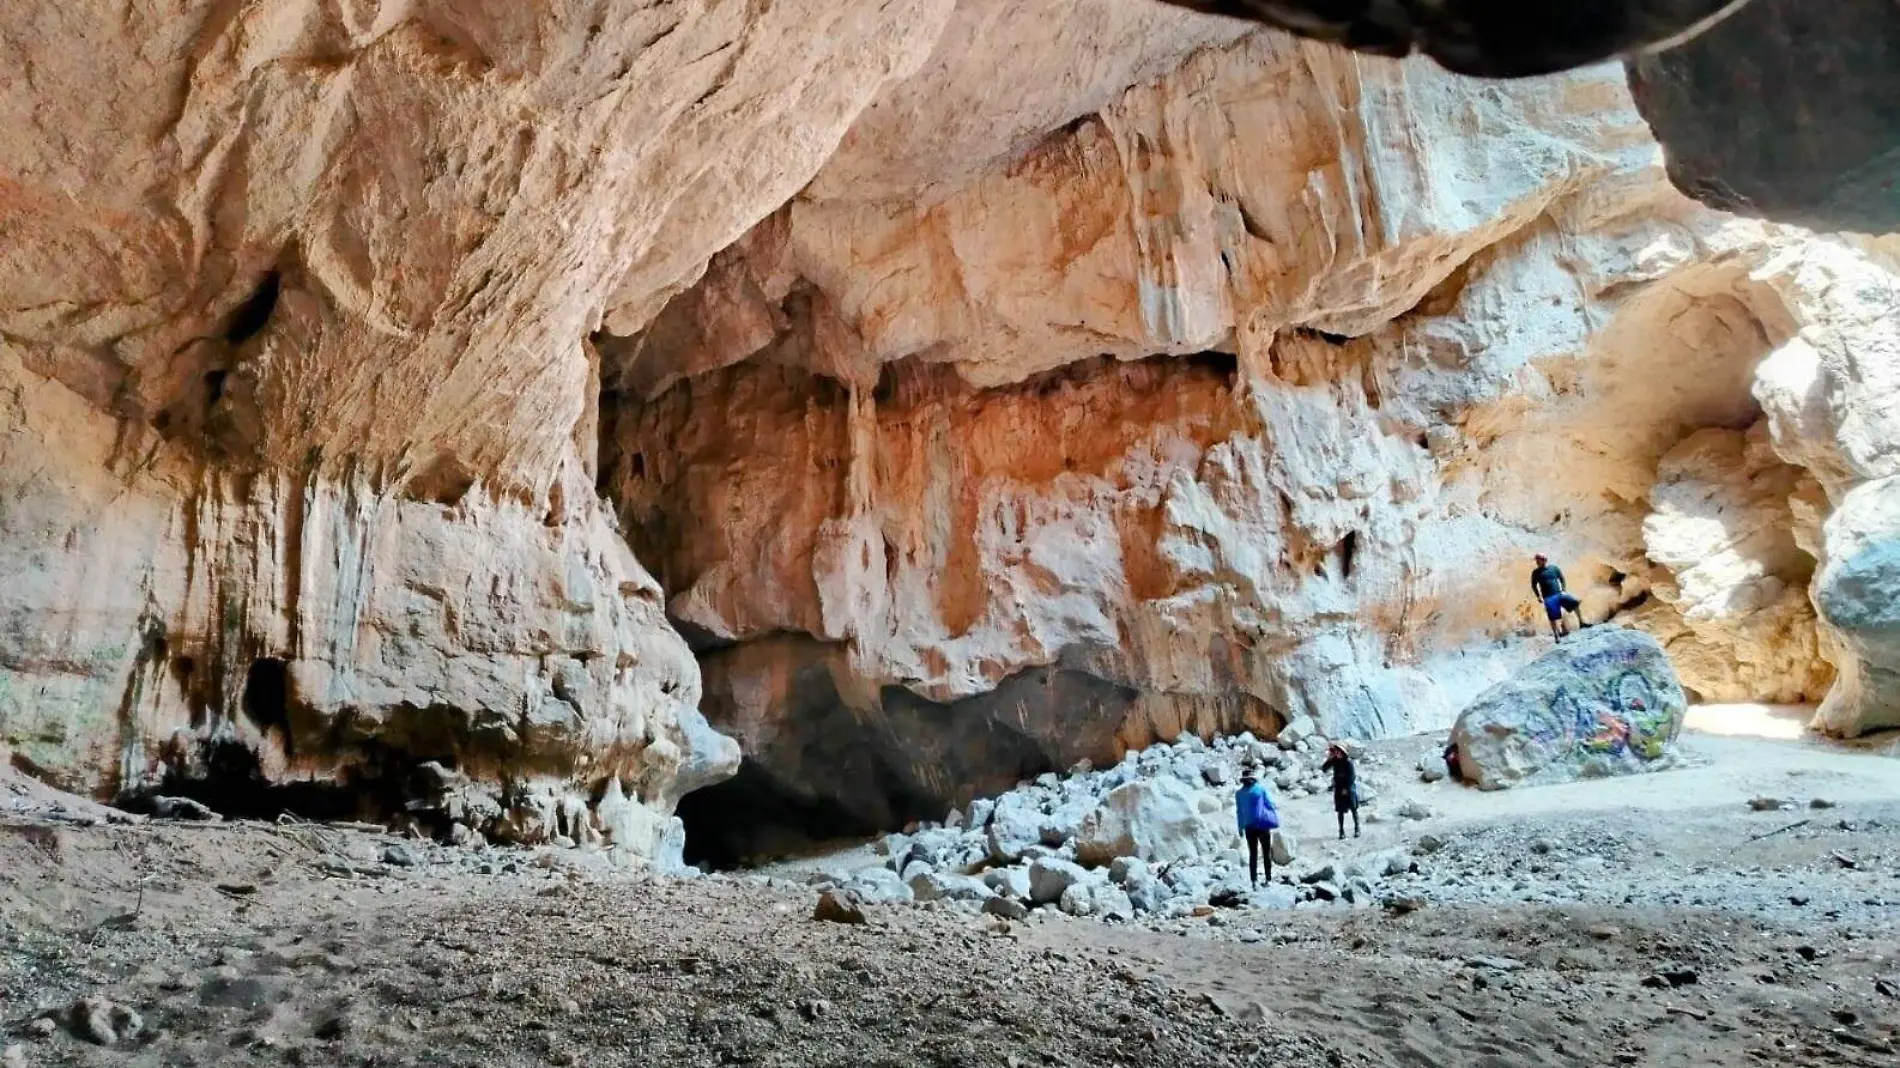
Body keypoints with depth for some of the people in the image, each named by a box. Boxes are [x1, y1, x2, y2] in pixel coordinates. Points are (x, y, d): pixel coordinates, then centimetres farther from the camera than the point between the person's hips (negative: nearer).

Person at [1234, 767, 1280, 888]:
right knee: (1267, 853, 9)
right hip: (1263, 825, -1)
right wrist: (1276, 819, 7)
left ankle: (1255, 881, -1)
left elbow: (1239, 812, 3)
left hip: (1249, 827, 1)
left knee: (1253, 854, 6)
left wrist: (1241, 829, 10)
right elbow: (1271, 805, -3)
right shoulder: (1261, 789, -3)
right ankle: (1269, 879, 9)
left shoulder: (1239, 794, 1)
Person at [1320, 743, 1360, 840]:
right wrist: (1328, 760, -17)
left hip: (1349, 788, -3)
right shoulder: (1334, 760, -3)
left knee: (1353, 809, 4)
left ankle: (1357, 829, 18)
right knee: (1340, 810, 5)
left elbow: (1352, 776, -13)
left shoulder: (1348, 761, -14)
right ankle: (1342, 831, 11)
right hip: (1338, 789, 3)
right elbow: (1324, 769, -5)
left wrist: (1347, 788, -13)